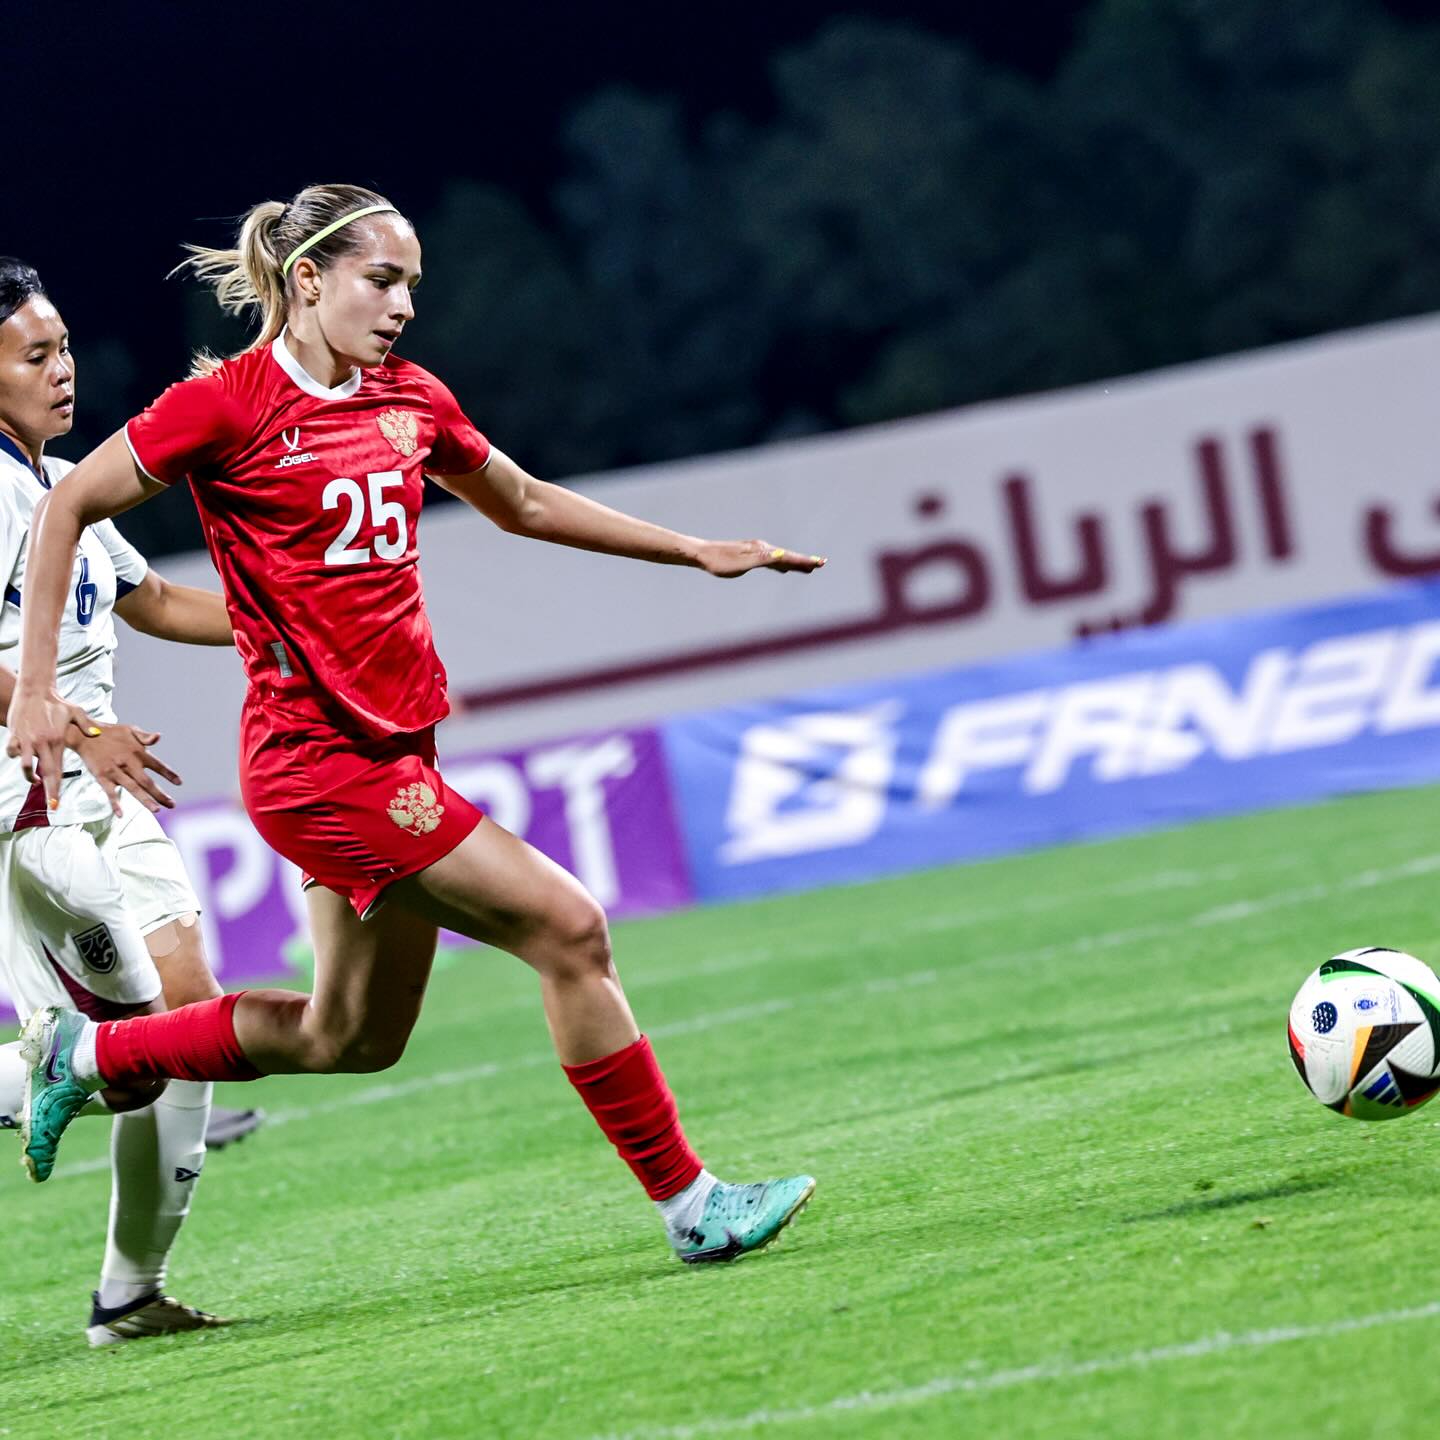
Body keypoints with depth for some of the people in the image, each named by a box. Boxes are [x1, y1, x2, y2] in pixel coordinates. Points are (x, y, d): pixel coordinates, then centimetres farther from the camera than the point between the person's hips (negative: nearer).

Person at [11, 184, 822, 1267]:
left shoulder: (412, 399, 9)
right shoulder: (229, 404, -11)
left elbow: (525, 503, 25)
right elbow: (68, 509, -5)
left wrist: (697, 551, 23)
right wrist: (37, 688, -10)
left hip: (395, 749, 9)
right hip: (318, 758, -9)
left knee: (352, 1038, 17)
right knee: (569, 930, -12)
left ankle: (89, 1054, 32)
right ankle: (688, 1204, -3)